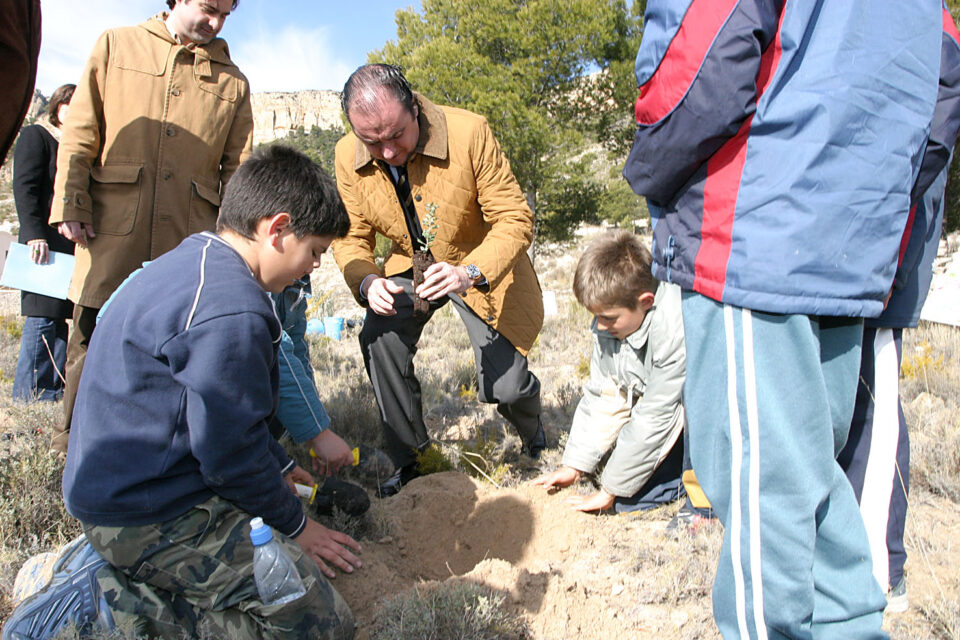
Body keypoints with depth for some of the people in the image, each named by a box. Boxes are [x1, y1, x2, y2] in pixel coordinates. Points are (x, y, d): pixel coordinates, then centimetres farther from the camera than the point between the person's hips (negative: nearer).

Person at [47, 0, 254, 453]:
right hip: (111, 229, 0)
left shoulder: (232, 81, 15)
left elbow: (238, 169, 13)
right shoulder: (116, 47, 14)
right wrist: (70, 205, -1)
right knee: (92, 335, 4)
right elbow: (79, 134, 9)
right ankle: (73, 442, 20)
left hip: (190, 237, 1)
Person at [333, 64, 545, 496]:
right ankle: (408, 462, 0)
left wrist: (470, 272, -40)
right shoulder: (348, 157, -14)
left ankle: (535, 442, 34)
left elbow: (515, 220, -23)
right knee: (380, 339, -24)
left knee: (504, 386, -7)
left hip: (482, 268, -3)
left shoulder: (469, 132, -26)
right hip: (411, 266, 3)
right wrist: (367, 281, -28)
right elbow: (351, 237, -5)